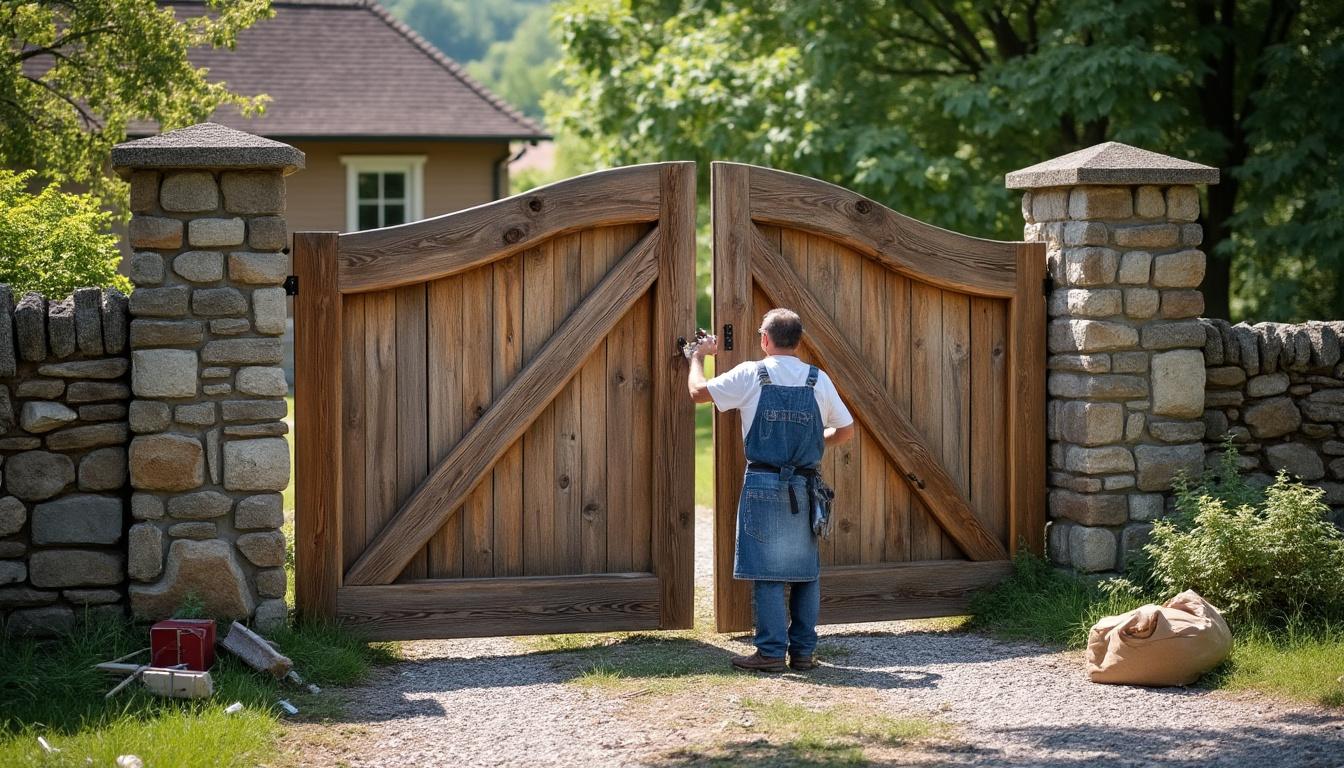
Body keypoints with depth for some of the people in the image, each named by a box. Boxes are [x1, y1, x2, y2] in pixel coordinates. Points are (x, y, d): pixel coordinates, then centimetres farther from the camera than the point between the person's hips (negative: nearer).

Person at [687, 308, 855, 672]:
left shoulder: (752, 375, -4)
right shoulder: (818, 380, 5)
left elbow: (698, 392, 3)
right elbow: (845, 429, 13)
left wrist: (698, 356, 20)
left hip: (764, 485, -3)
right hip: (805, 488, 3)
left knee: (767, 571, -1)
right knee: (806, 571, 10)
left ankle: (772, 652, -2)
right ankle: (804, 650, 13)